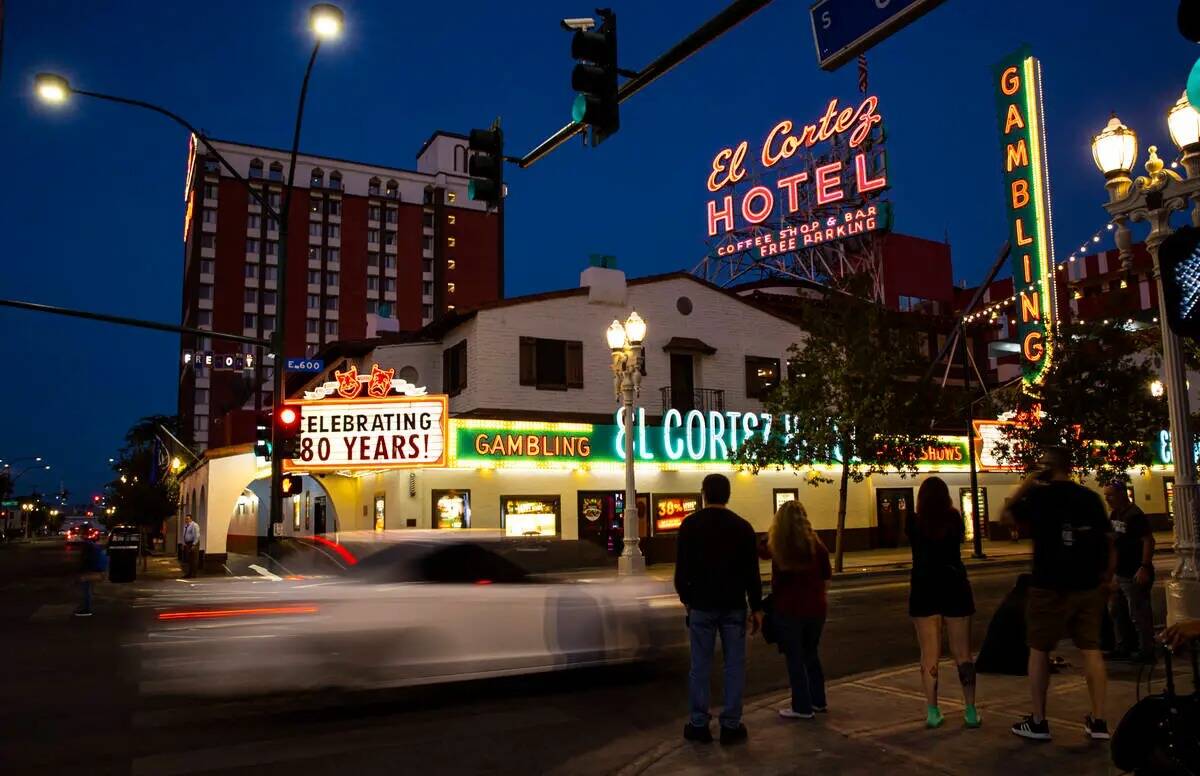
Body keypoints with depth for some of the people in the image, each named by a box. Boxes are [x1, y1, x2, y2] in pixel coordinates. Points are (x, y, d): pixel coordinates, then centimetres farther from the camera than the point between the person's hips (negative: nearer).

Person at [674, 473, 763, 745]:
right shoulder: (742, 526, 0)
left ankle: (699, 724, 9)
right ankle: (731, 725, 7)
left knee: (700, 665, 5)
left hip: (702, 605, 0)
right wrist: (756, 607, 4)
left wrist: (685, 597, 12)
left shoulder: (691, 524, -3)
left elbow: (682, 567, -2)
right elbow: (752, 572, -1)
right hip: (734, 606, 1)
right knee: (734, 666, 5)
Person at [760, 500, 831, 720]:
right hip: (815, 608, 3)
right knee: (811, 654, 20)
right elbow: (826, 579, 3)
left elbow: (762, 553, 8)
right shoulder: (816, 545, -5)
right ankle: (818, 701, 29)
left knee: (795, 658, 7)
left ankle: (802, 707, 12)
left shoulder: (776, 547, -12)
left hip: (788, 610, -3)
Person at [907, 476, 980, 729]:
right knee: (962, 653, 9)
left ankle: (932, 712, 7)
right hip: (954, 587, 1)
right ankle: (971, 711, 11)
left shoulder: (913, 522, -7)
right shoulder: (955, 519, -5)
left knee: (929, 654, 6)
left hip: (924, 590, -1)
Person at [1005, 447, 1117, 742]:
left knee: (1038, 649, 5)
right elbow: (1109, 541, 7)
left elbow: (1008, 514, 10)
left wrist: (1028, 484, 10)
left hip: (1050, 586, -4)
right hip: (1088, 585, 4)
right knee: (1091, 649, 10)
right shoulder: (1090, 497, 4)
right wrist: (1107, 578, 16)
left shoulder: (1039, 497, -7)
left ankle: (1038, 722, 8)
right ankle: (1098, 721, 12)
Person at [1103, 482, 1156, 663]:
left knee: (1138, 614, -2)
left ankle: (1146, 651, 9)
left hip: (1134, 575, -10)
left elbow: (1149, 541, -21)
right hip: (1118, 573, 10)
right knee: (1116, 611, 16)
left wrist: (1145, 567, -26)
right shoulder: (1114, 514, 11)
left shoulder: (1135, 515, -16)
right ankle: (1123, 647, 27)